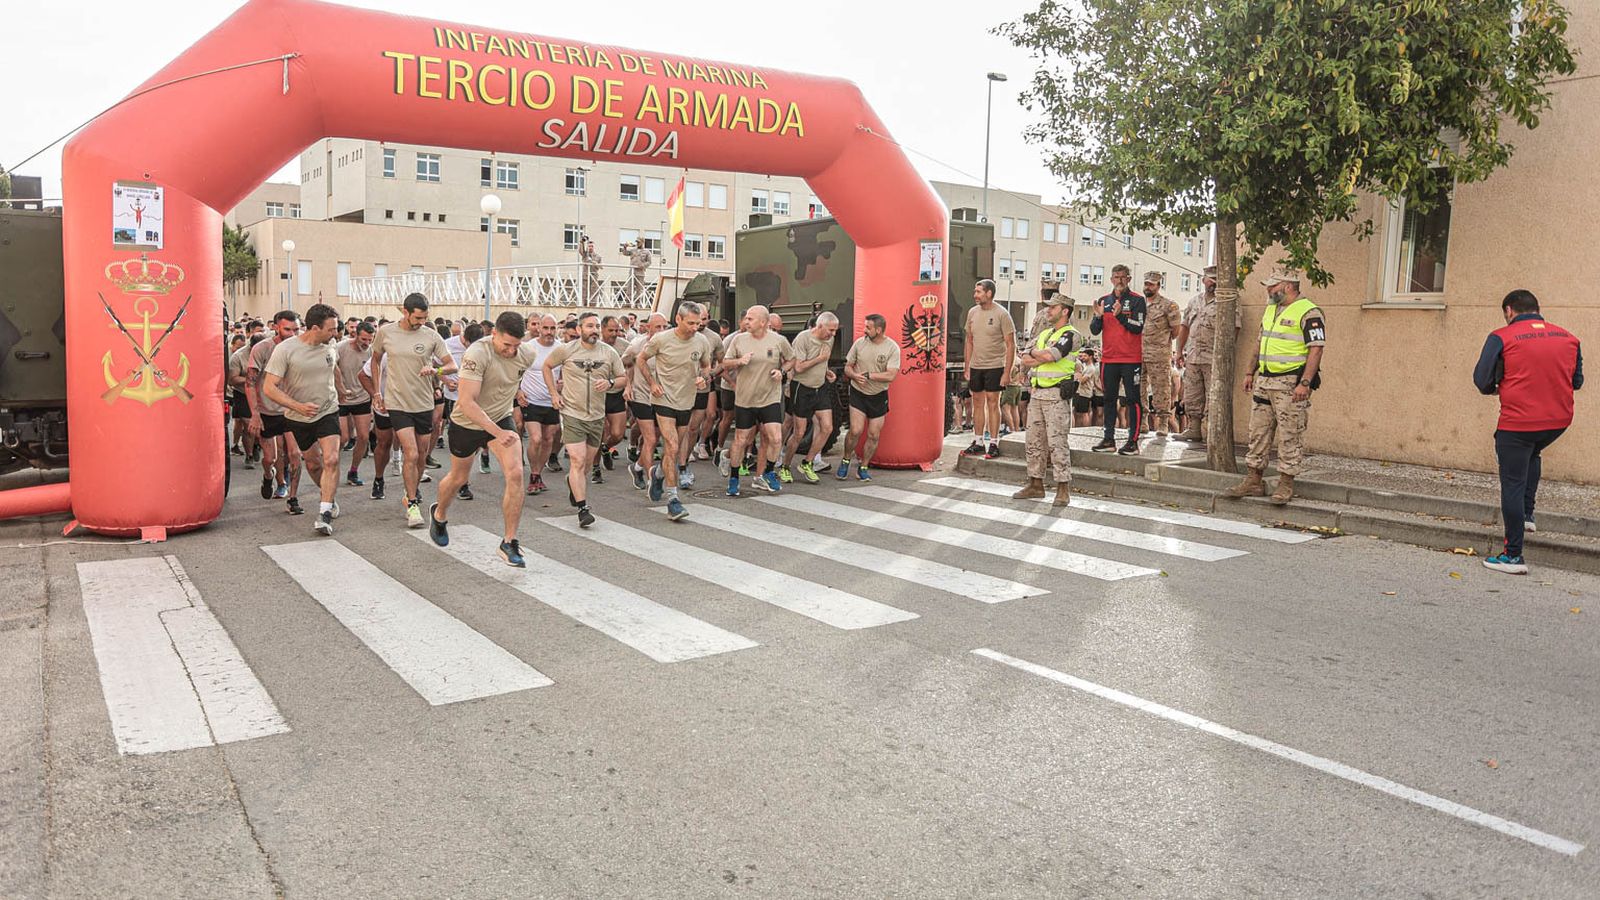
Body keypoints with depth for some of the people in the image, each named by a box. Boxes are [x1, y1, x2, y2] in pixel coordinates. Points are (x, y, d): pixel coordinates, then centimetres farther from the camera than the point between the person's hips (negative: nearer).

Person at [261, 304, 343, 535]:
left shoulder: (329, 348, -3)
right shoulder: (285, 350, -18)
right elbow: (269, 388, -20)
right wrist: (298, 406, -30)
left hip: (328, 412, 1)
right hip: (299, 418, -1)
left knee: (331, 460, -17)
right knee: (313, 464, 14)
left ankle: (324, 513, -17)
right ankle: (328, 496, 41)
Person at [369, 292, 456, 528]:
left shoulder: (431, 336, -4)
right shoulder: (385, 332, -2)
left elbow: (452, 365, -1)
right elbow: (376, 360, 14)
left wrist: (436, 370, -22)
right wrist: (377, 392, 8)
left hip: (424, 403, 2)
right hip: (397, 403, -2)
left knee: (421, 455, 13)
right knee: (411, 454, -12)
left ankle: (413, 492, 38)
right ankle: (412, 505, -2)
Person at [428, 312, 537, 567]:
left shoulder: (527, 354, -13)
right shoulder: (477, 354, -30)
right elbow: (466, 402, -34)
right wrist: (497, 432, -37)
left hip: (501, 419, 3)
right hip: (467, 422, -3)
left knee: (515, 474, -16)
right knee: (459, 478, 17)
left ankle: (509, 543, -6)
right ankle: (439, 515, 51)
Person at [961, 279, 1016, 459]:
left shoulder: (1001, 315, -9)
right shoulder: (972, 312, 7)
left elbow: (1011, 345, -9)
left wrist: (1007, 372, -13)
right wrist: (967, 366, 11)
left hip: (994, 366, -5)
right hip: (976, 365, 5)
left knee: (992, 403, -4)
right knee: (978, 403, 9)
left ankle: (993, 444, 3)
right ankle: (978, 442, 18)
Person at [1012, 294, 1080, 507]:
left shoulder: (1070, 335, -6)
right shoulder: (1044, 333, 18)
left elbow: (1050, 355, -22)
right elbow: (1024, 361, 10)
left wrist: (1034, 353, -2)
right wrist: (1044, 357, -8)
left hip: (1056, 395, -8)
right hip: (1037, 392, 8)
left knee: (1057, 441, -8)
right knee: (1034, 440, 10)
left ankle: (1063, 489, -4)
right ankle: (1035, 485, 18)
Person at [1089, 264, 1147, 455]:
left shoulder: (1137, 300, -2)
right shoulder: (1104, 300, 11)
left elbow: (1138, 327, -13)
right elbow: (1094, 330, 7)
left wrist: (1120, 315, -23)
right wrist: (1099, 316, -12)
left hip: (1131, 358, -5)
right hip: (1108, 358, 5)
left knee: (1133, 399, -4)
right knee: (1109, 399, 10)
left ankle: (1133, 441, -4)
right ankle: (1109, 439, 17)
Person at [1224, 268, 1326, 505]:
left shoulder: (1308, 313, -11)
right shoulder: (1270, 309, 16)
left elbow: (1316, 350, -16)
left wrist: (1305, 383, -23)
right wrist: (1251, 373, 19)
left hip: (1290, 384, -8)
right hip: (1264, 381, 8)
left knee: (1290, 436, -2)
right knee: (1258, 432, 10)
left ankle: (1286, 485, 5)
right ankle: (1254, 481, 16)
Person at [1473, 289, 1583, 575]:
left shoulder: (1501, 337, -8)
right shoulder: (1568, 338, 7)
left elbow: (1482, 380, -10)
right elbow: (1576, 381, 14)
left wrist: (1496, 389, 12)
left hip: (1517, 422, -5)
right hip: (1559, 420, 5)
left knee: (1513, 484, 2)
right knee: (1531, 455, 35)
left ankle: (1513, 556, 4)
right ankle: (1526, 515, 32)